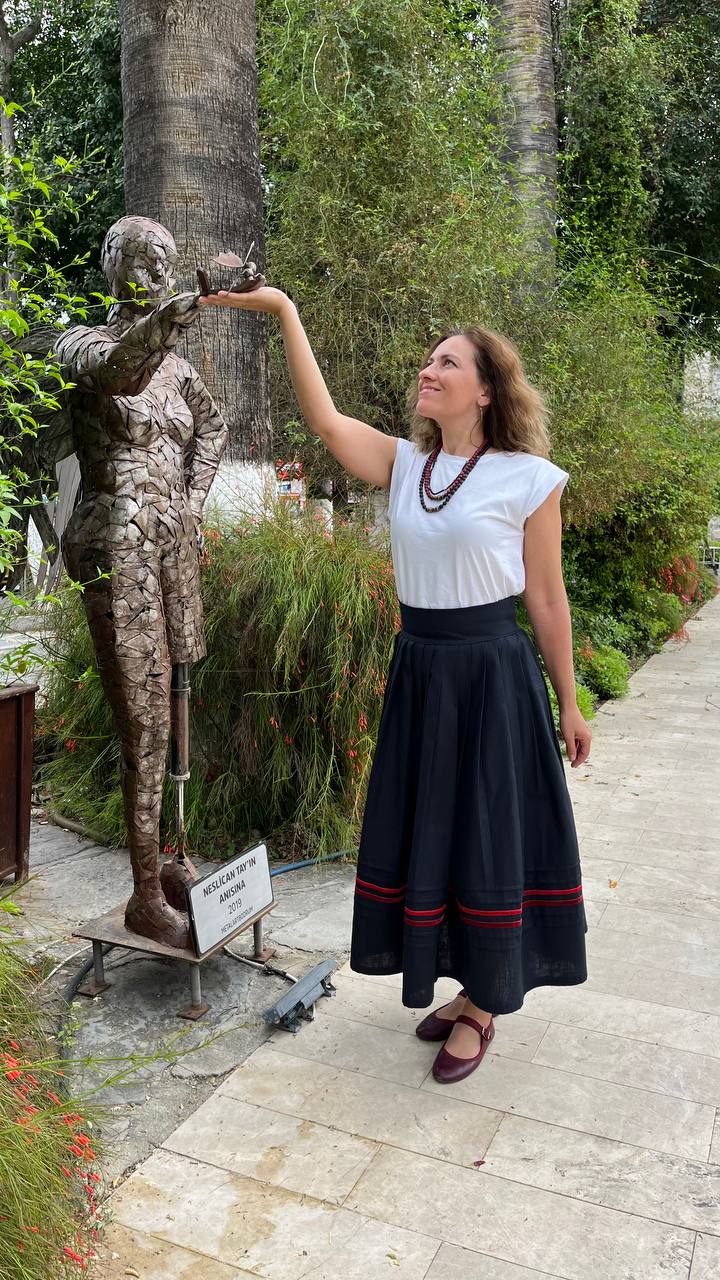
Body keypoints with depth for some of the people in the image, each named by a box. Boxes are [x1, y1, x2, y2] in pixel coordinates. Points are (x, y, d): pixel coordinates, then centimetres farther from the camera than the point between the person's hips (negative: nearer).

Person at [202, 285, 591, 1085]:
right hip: (419, 669, 5)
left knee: (488, 836, 6)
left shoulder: (528, 478, -8)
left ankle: (482, 1007, 28)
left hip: (492, 673, -5)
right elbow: (325, 420, -11)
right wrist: (286, 313, -16)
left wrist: (568, 706, 1)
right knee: (425, 832, 14)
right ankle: (466, 986, 36)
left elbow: (546, 602, -4)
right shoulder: (405, 465, 4)